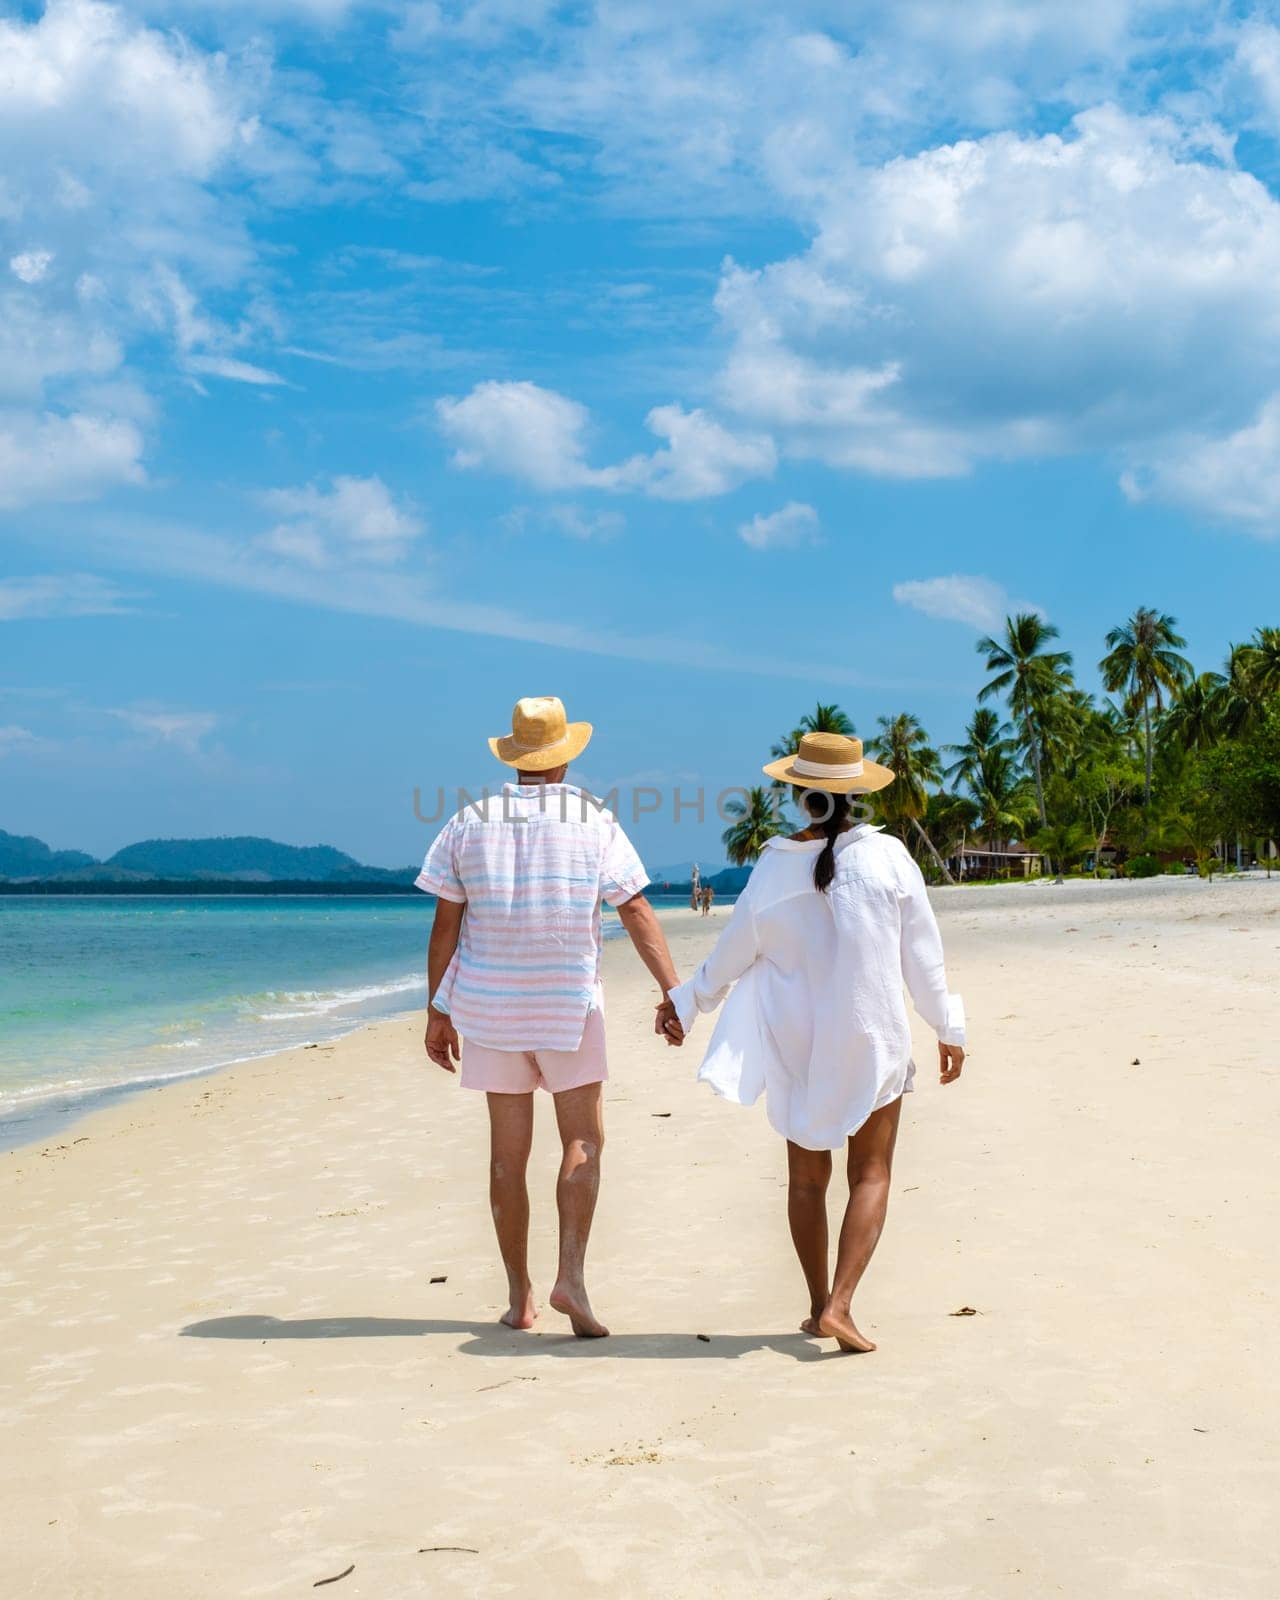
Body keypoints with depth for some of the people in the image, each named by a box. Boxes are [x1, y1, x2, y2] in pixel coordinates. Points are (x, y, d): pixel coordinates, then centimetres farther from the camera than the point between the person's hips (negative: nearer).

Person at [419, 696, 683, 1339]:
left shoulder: (469, 822, 2)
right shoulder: (594, 821, -3)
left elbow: (445, 926, 1)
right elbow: (637, 912, -7)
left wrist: (437, 1013, 7)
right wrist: (673, 993, -7)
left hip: (488, 1002, 2)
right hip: (568, 1002, -2)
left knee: (508, 1151, 8)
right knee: (583, 1140, 7)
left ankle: (519, 1297, 12)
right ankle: (571, 1278, -9)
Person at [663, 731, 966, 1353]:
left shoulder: (775, 864, -7)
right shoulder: (887, 855, -9)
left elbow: (734, 951, 1)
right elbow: (922, 952, -3)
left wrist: (684, 1001, 17)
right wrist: (949, 1028, 8)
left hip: (793, 1040, 2)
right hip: (870, 1035, -1)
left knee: (806, 1175, 14)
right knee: (870, 1174, 6)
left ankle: (819, 1306, 22)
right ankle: (839, 1306, -8)